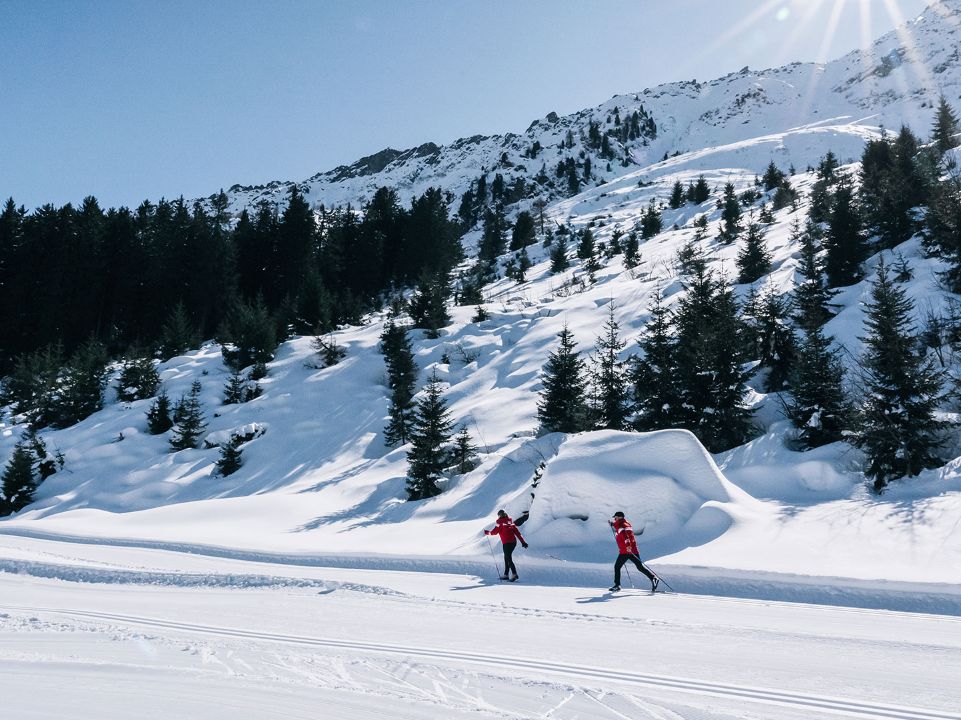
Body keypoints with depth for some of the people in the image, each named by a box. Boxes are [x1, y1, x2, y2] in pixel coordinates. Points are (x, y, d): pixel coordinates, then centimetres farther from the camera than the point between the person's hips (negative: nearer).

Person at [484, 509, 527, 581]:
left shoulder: (500, 522, -3)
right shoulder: (510, 522, 15)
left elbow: (495, 532, -4)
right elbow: (517, 532, 12)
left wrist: (487, 532, 15)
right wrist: (523, 542, 11)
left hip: (507, 543, -7)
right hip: (513, 542, 7)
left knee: (508, 558, -6)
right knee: (506, 558, 16)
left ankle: (514, 574, -19)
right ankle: (506, 574, 19)